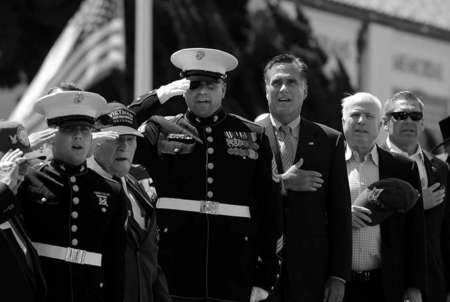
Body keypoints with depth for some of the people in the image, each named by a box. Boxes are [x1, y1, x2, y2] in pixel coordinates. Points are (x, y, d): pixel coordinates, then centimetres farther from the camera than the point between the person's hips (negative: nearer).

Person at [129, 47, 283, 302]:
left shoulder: (253, 137, 9)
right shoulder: (161, 131, 8)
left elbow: (270, 210, 8)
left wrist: (266, 277, 3)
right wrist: (158, 97, -9)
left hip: (234, 281, 1)